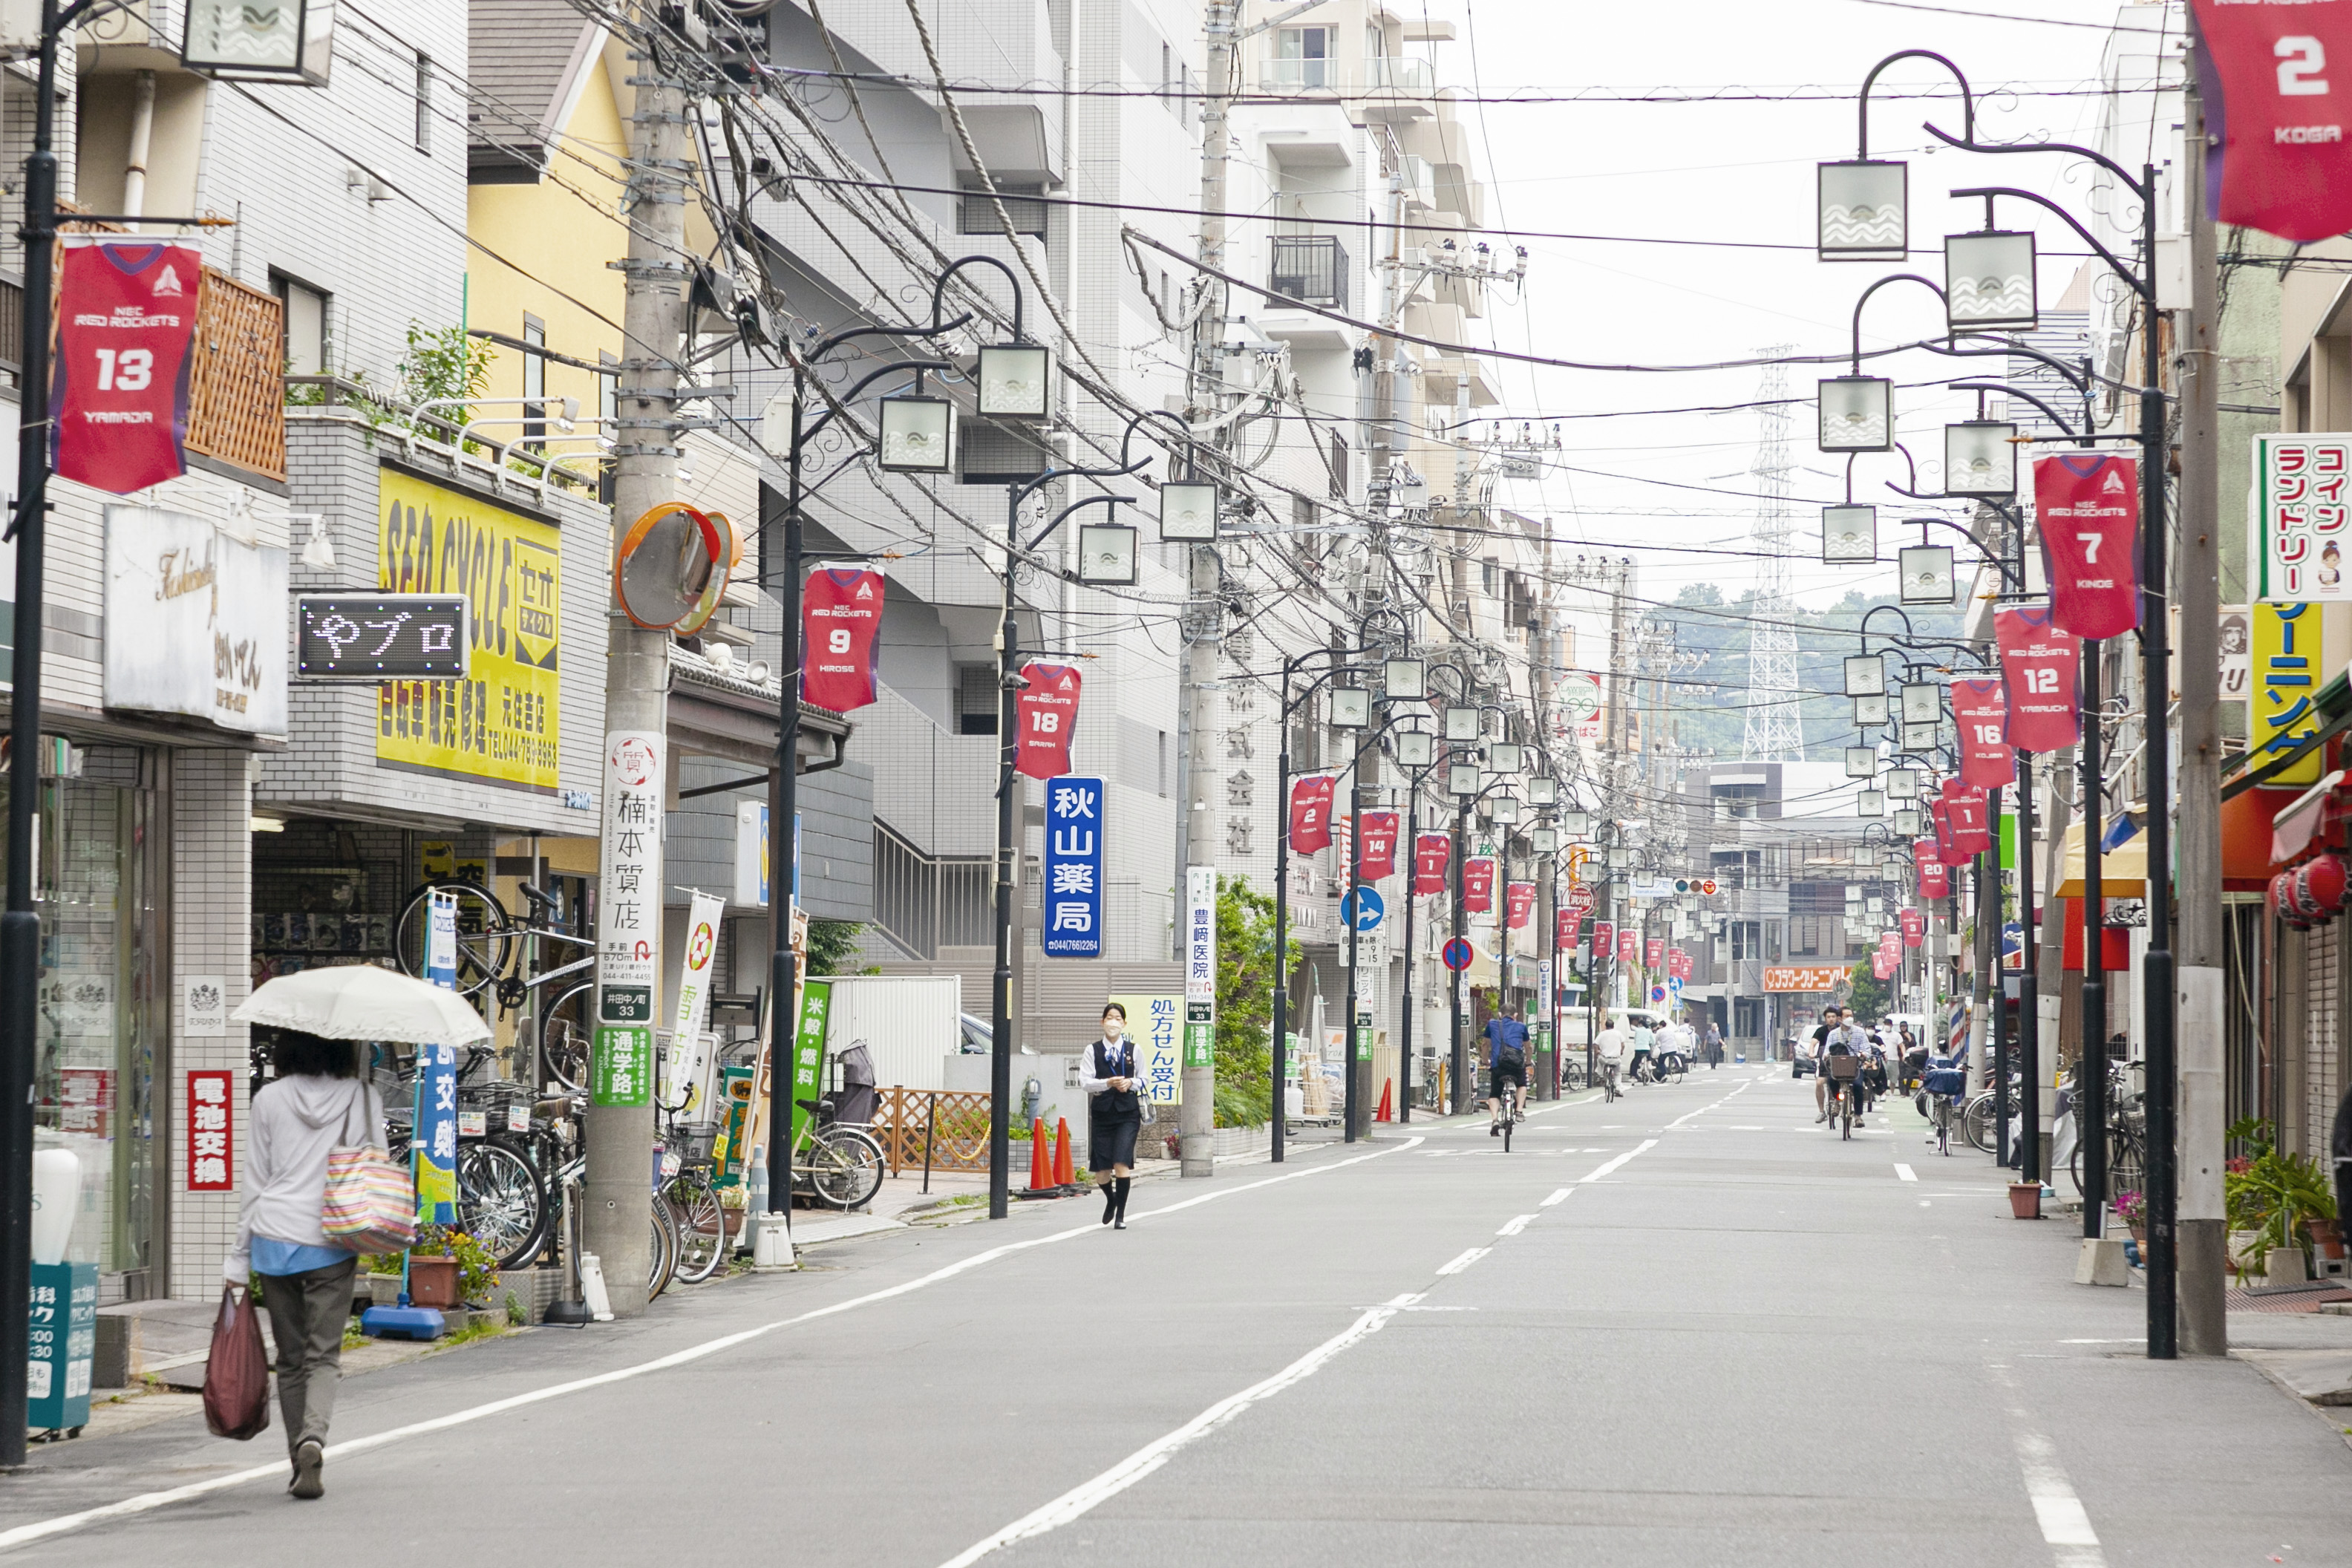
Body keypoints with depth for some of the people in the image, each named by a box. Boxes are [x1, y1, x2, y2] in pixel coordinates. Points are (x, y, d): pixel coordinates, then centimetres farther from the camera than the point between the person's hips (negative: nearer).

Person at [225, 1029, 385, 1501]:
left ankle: (300, 1462, 13)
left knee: (290, 1357, 11)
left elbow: (255, 1184, 3)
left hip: (275, 1241, 1)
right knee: (324, 1355, 2)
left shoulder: (269, 1099, 0)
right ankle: (313, 1437, -23)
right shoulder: (363, 1098, 1)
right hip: (332, 1247, -1)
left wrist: (237, 1259, 9)